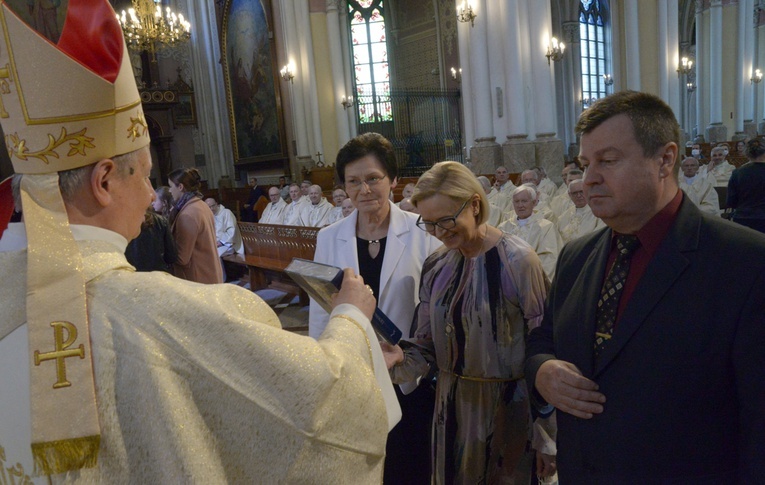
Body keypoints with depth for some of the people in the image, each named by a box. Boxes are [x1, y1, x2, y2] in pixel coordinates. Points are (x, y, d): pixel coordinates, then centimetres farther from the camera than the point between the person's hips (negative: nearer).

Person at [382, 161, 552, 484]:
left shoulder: (517, 261, -17)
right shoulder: (436, 265, -1)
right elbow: (427, 346, 4)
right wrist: (399, 359, -18)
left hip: (506, 407, -5)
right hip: (451, 406, 5)